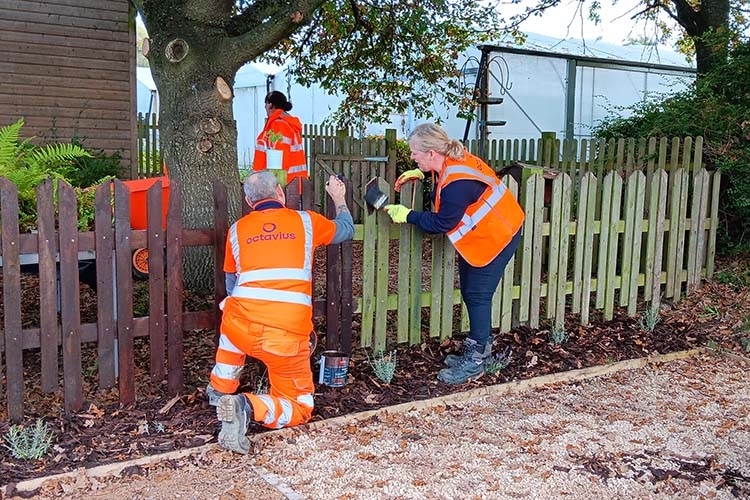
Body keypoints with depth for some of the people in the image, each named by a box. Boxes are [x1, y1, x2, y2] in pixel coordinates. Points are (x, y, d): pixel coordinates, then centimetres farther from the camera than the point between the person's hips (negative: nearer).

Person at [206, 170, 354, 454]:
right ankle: (249, 406, -15)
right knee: (300, 408, 14)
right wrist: (339, 198, 49)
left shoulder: (237, 230, 14)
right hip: (289, 333, -2)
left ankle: (220, 389, 44)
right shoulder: (305, 221, 10)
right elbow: (346, 230, 30)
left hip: (242, 326, 3)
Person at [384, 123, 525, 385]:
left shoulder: (456, 184, -33)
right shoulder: (453, 160, -5)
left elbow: (441, 223, -22)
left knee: (477, 295, -6)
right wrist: (420, 173, 8)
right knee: (470, 292, 14)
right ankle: (480, 346, 28)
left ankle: (475, 361, 4)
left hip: (495, 238, -10)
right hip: (481, 234, 10)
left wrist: (407, 215, -13)